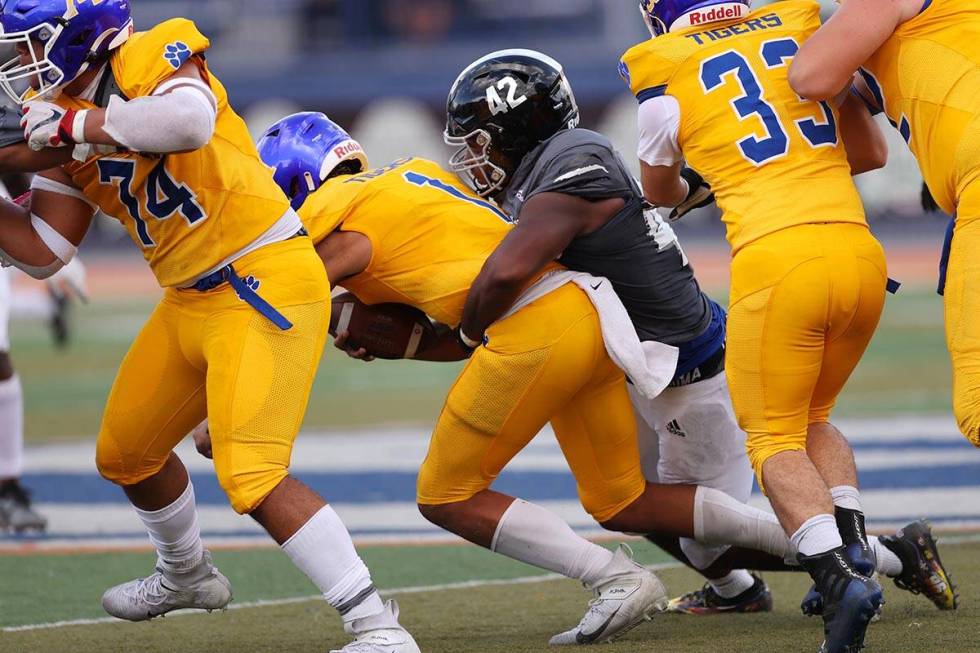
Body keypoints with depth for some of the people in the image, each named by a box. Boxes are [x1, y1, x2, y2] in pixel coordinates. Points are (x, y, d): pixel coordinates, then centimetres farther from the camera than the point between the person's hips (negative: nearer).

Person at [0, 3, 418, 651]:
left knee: (251, 474, -21)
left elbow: (189, 120, -39)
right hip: (191, 302, 10)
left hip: (266, 285, -10)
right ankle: (186, 575, 52)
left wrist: (75, 124, -28)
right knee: (125, 454, 25)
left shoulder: (152, 57, -15)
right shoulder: (60, 116, 8)